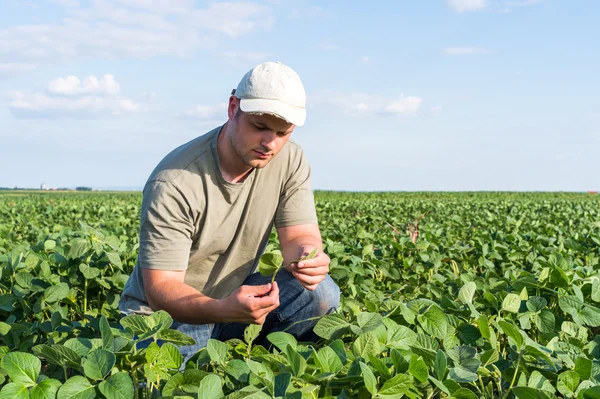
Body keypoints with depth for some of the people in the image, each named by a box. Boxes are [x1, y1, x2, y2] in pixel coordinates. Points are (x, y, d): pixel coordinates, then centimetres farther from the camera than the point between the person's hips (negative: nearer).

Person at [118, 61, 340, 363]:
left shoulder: (290, 161, -8)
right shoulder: (174, 184, -25)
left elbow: (301, 235, -8)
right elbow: (160, 287, -26)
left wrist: (306, 255, -36)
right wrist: (224, 310, -46)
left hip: (237, 295, 4)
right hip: (167, 315, -4)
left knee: (321, 293, -19)